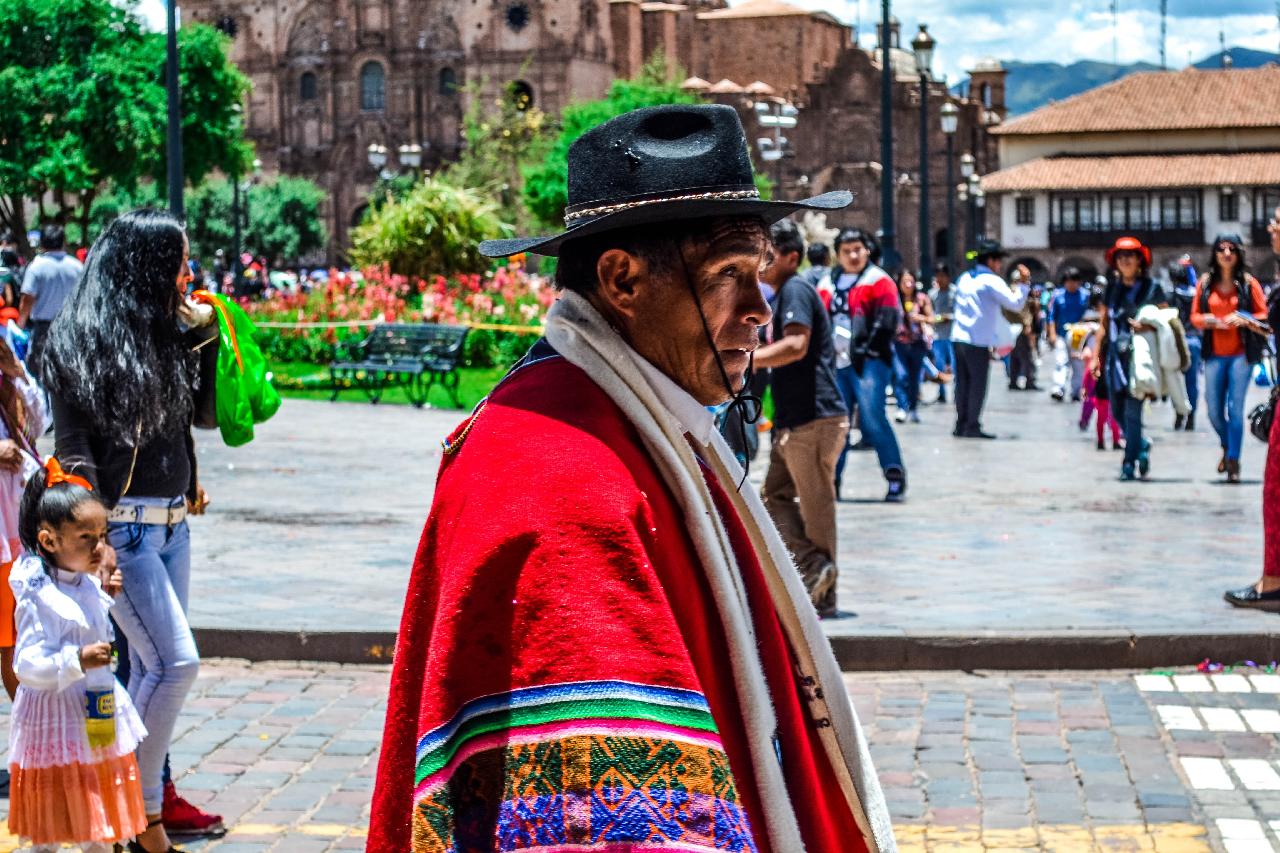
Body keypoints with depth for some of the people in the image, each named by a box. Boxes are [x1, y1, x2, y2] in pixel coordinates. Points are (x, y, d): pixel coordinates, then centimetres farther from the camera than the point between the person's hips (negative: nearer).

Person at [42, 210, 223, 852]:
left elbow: (208, 414, 16)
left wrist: (204, 335, 5)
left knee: (151, 668, 11)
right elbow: (73, 445, -12)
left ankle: (148, 798, 19)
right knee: (176, 662, -12)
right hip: (121, 525, -7)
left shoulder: (167, 335, 10)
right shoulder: (78, 341, -10)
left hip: (172, 524, 7)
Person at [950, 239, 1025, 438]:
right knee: (978, 385, -2)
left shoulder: (964, 279, 15)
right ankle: (972, 427, -4)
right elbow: (1015, 303, -14)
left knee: (963, 383, 11)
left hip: (959, 338, 7)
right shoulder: (991, 281, -8)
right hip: (978, 341, -7)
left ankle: (961, 425, 13)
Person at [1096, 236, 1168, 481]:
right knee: (1117, 411, 8)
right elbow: (1103, 323, 16)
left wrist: (1147, 326, -19)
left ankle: (1129, 462, 0)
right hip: (1114, 356, 5)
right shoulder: (1112, 288, 12)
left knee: (1132, 410, -8)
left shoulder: (1151, 287, -1)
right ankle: (1141, 445, 32)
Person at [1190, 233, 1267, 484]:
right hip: (1215, 354, 3)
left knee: (1235, 408, -7)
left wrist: (1244, 320, -16)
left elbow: (1264, 315, 2)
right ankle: (1227, 447, 33)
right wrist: (1207, 321, -12)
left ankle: (1233, 462, -1)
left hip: (1241, 354, -3)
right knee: (1214, 410, 6)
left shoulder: (1248, 283, 1)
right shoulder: (1206, 283, 7)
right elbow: (1195, 316, 10)